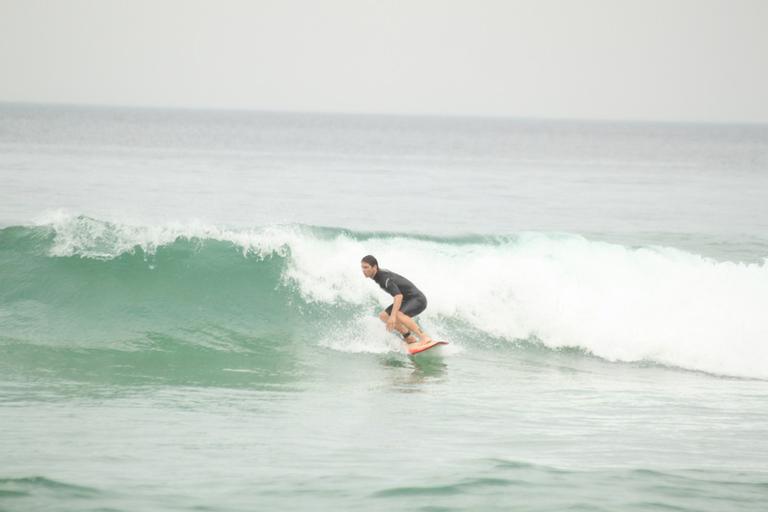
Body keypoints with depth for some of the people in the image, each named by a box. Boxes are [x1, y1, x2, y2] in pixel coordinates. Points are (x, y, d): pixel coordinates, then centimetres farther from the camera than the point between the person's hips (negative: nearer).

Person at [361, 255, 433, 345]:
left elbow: (398, 296, -39)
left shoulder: (384, 278, -26)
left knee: (397, 315, -34)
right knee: (383, 316, 2)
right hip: (407, 300, 10)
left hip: (418, 300, -10)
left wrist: (393, 316, -48)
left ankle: (424, 337, -32)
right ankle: (409, 338, 7)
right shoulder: (380, 273, 3)